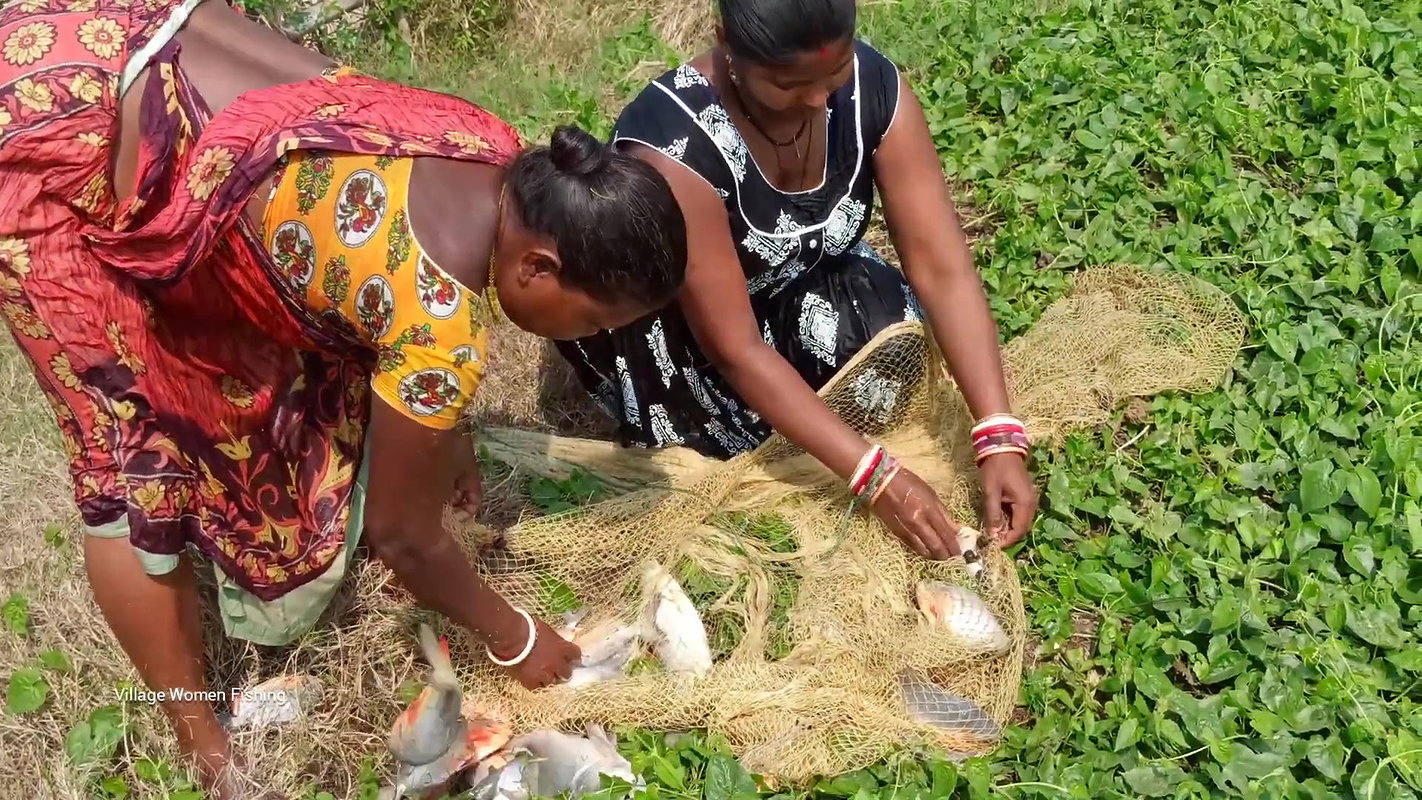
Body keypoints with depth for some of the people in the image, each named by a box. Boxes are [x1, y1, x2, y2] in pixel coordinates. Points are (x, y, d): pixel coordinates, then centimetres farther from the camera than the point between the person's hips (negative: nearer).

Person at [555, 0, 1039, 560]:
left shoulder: (873, 86, -23)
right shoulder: (672, 141, -36)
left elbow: (942, 269, -24)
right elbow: (736, 349, -34)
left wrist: (1000, 436, -33)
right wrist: (875, 477, -37)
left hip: (792, 291, 3)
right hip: (668, 324, -3)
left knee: (899, 325, -24)